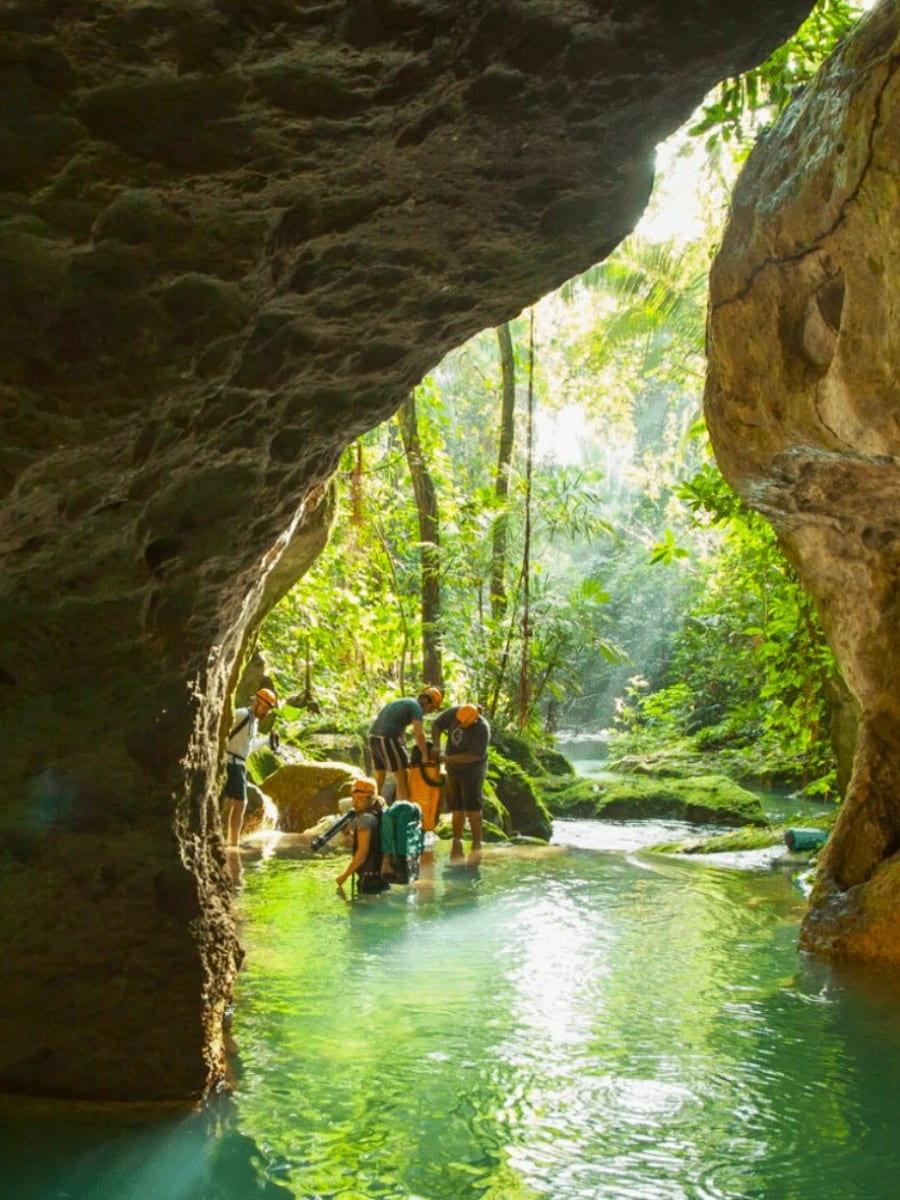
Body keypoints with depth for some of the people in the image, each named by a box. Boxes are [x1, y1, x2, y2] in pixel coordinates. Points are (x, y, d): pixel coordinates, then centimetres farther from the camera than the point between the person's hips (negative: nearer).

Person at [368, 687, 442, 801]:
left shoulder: (405, 703, 25)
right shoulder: (416, 706, -3)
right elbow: (419, 734, -12)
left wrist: (405, 753, 23)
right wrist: (425, 756, -7)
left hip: (373, 736, 9)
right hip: (387, 739, -9)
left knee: (379, 780, 15)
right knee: (402, 780, -2)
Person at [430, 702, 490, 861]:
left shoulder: (482, 729, -26)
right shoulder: (454, 713, -11)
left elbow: (473, 756, -27)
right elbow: (436, 724, 4)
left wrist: (447, 758, -24)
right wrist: (436, 745, -11)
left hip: (472, 771, -6)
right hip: (453, 769, 6)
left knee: (472, 809, -12)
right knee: (456, 809, 10)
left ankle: (477, 845, -9)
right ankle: (456, 844, 17)